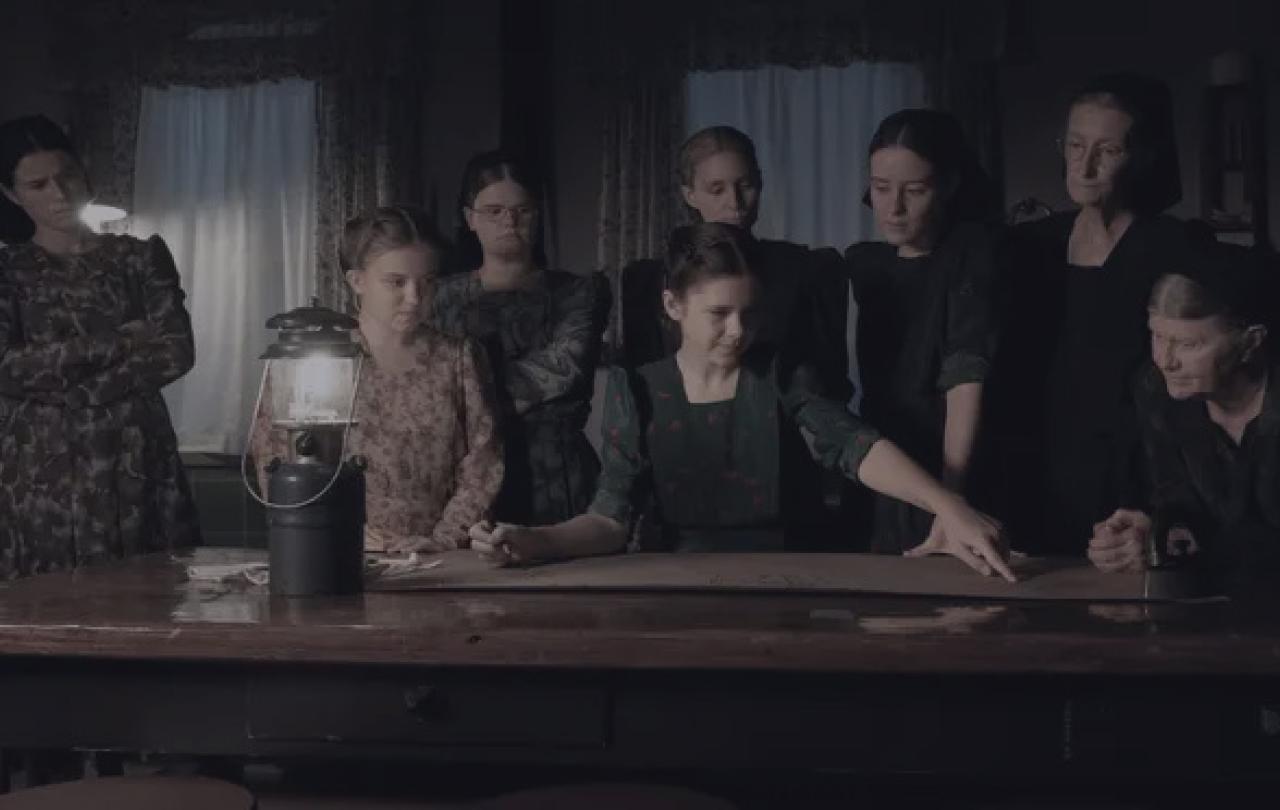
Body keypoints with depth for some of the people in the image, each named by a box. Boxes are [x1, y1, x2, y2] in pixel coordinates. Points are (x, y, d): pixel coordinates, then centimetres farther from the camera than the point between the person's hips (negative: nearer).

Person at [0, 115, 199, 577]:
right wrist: (116, 342, -11)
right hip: (40, 468, 0)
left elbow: (176, 352, -5)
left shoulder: (140, 256, 7)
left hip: (134, 461, 1)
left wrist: (76, 392, -12)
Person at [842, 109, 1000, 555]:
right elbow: (831, 375, 9)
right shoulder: (861, 263, 8)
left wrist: (950, 497, -32)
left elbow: (967, 375, -23)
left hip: (941, 487, -5)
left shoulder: (972, 251, -11)